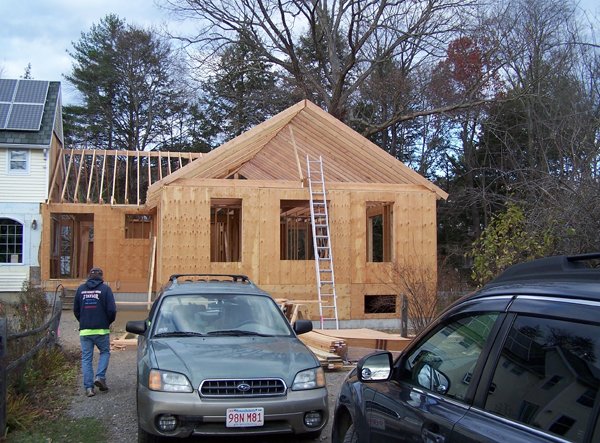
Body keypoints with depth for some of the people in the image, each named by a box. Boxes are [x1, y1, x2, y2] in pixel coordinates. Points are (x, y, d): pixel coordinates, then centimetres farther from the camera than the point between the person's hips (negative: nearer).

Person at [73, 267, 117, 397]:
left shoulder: (81, 289, 7)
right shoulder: (105, 289, -4)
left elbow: (76, 309, 11)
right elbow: (111, 309, -10)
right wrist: (108, 322, 9)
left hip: (84, 330, 3)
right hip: (101, 329, -3)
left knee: (86, 358, 7)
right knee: (105, 352, 17)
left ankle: (88, 387, 3)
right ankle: (100, 377, 0)